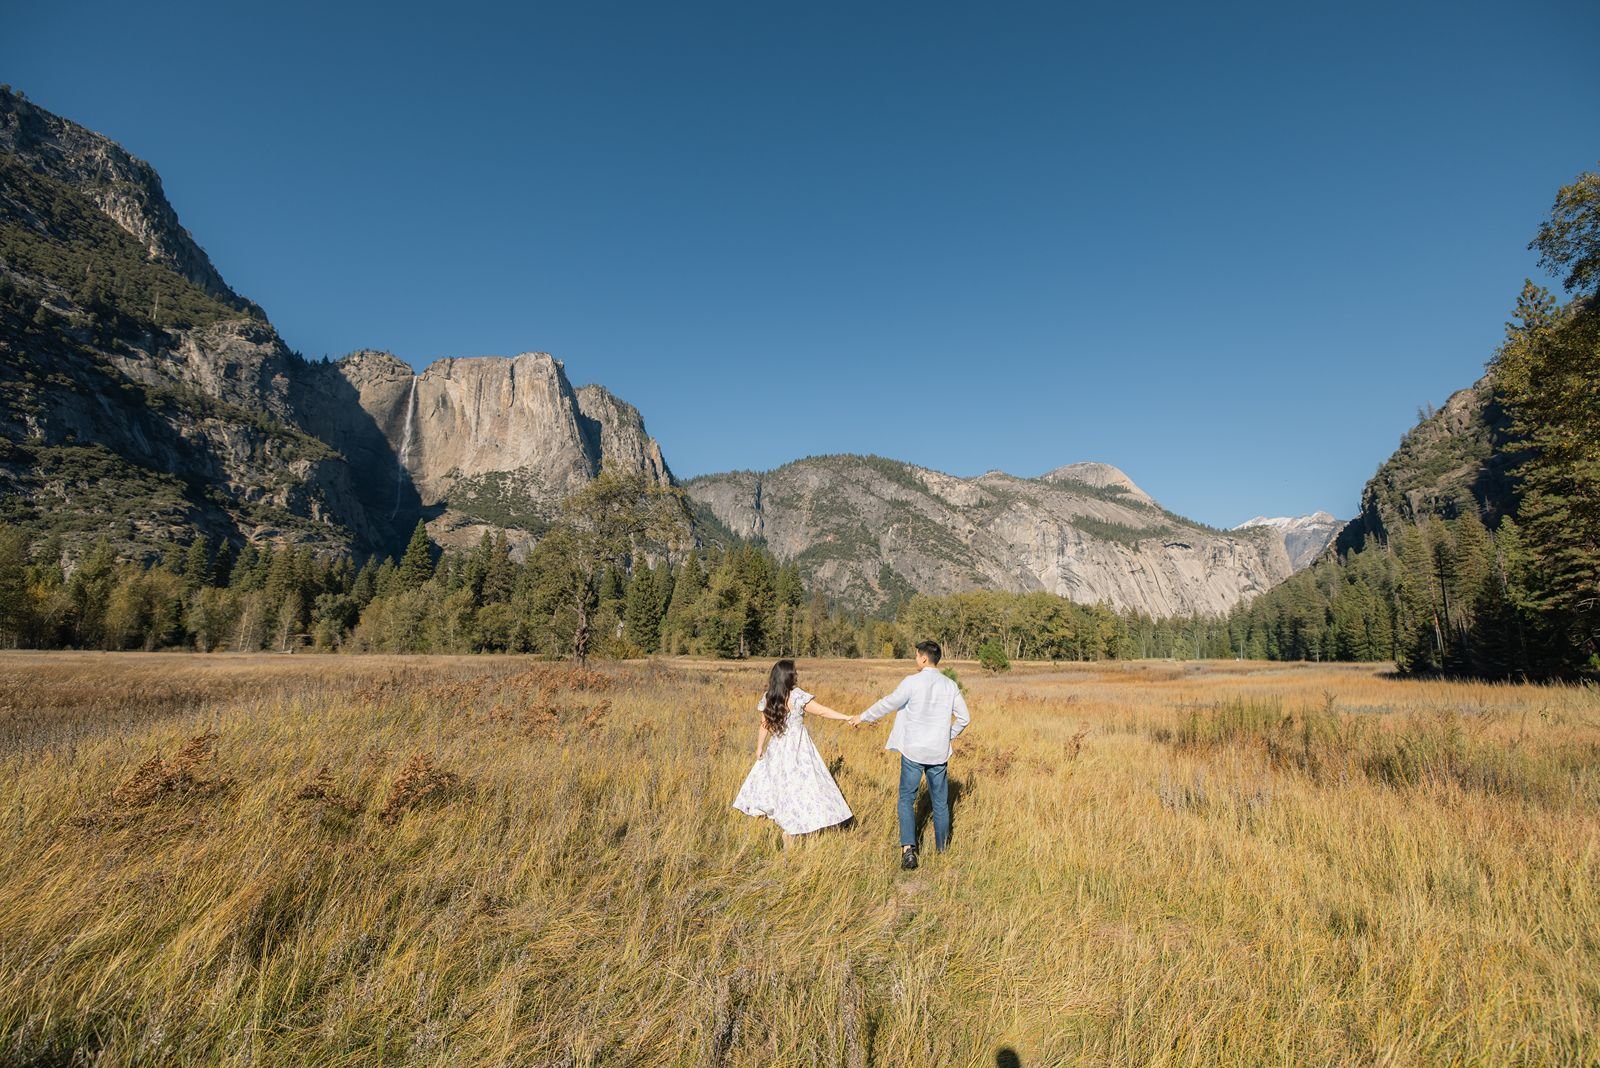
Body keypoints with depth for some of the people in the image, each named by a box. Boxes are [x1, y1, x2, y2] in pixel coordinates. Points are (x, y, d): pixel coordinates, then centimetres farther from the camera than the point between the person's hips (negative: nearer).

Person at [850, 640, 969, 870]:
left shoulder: (912, 682, -13)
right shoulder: (950, 685, -1)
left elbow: (888, 704, -7)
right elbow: (964, 718, 4)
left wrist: (862, 717, 6)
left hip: (913, 751, -3)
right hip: (939, 752, 3)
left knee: (906, 799, 6)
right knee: (940, 801, 16)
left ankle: (908, 848, -8)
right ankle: (942, 847, 27)